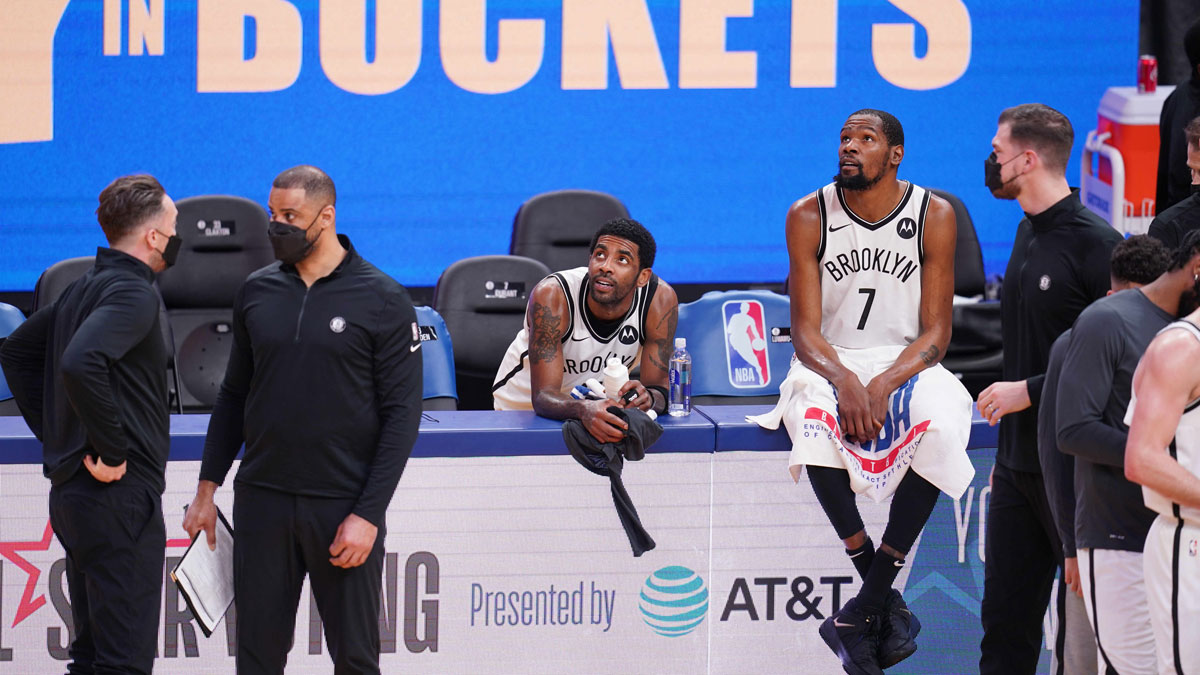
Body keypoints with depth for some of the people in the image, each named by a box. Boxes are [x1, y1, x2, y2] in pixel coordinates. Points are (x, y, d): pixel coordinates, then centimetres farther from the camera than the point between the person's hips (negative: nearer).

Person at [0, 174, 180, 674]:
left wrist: (53, 433, 21)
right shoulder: (132, 292, -15)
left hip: (71, 494, 10)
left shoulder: (84, 289, 14)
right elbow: (80, 364, -32)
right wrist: (110, 451, -22)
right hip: (120, 496, -10)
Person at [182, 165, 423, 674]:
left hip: (343, 502, -3)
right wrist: (207, 489, 10)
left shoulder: (381, 300, -5)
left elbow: (401, 413, -6)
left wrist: (368, 515, -13)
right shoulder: (257, 293, 8)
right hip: (261, 499, 4)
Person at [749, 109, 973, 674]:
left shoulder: (933, 216, -4)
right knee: (814, 421, -36)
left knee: (939, 426, -35)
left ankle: (866, 607, -30)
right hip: (829, 365, 0)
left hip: (907, 366, 0)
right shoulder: (809, 217, -3)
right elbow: (805, 327, -6)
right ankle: (887, 603, -29)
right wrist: (843, 380, -27)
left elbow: (936, 333, -6)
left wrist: (884, 384, -24)